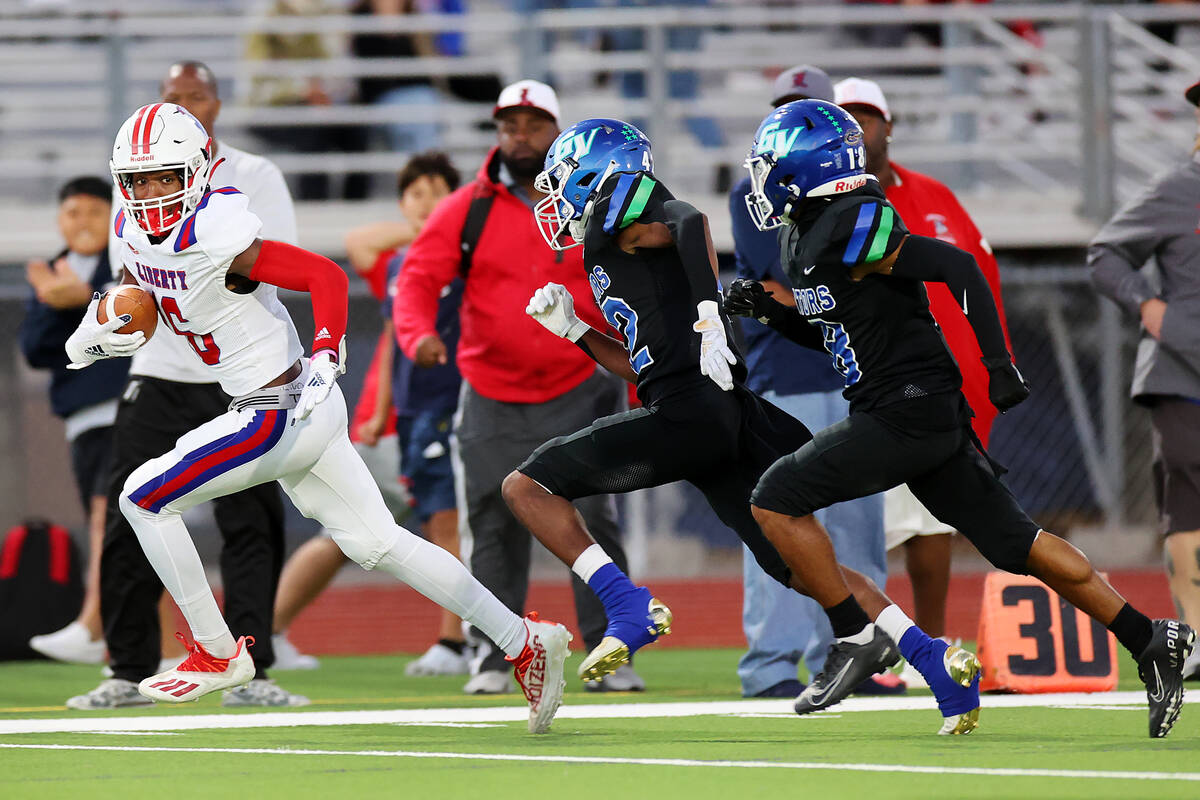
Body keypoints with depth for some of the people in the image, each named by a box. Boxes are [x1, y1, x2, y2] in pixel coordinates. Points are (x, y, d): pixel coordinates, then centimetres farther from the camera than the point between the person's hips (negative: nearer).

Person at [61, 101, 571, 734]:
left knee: (145, 499, -3)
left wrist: (327, 359, -34)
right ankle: (522, 641, 16)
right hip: (305, 415, 9)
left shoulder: (213, 235, -23)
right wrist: (92, 339, 3)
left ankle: (217, 653, 8)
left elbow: (325, 275, -24)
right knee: (378, 544, 12)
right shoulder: (135, 233, 3)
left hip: (278, 415, -9)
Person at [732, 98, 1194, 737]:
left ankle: (855, 635, -3)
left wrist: (997, 363, -22)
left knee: (776, 499, -8)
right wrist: (768, 309, 11)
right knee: (1012, 543, 10)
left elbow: (956, 267, -21)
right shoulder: (803, 237, 14)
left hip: (908, 413, -10)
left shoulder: (848, 228, -16)